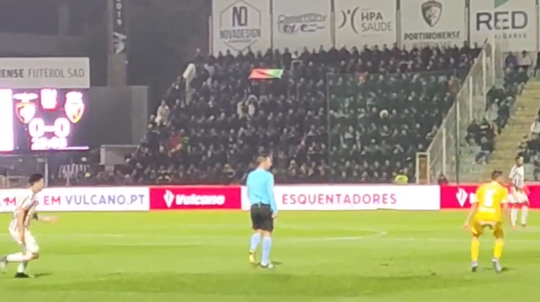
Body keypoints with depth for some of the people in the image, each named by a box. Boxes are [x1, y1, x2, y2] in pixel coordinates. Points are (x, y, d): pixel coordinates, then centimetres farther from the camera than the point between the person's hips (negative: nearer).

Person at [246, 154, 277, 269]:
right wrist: (274, 210, -13)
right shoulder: (268, 176, -8)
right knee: (267, 233, 2)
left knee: (257, 231, 18)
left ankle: (252, 249, -10)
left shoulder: (250, 175, 10)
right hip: (266, 207, -5)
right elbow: (270, 193, -13)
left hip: (254, 207, 5)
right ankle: (265, 261, 2)